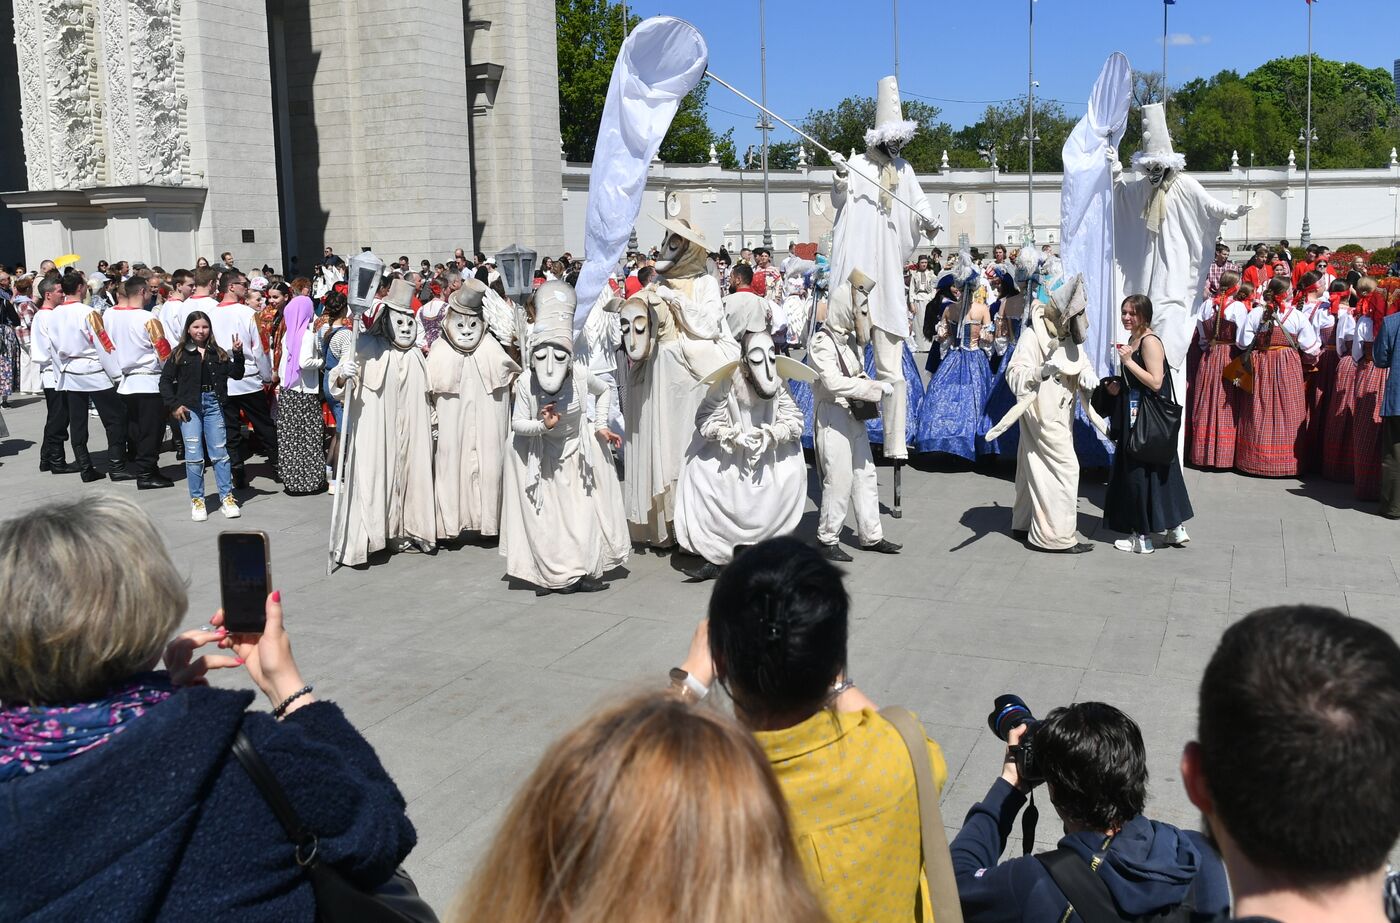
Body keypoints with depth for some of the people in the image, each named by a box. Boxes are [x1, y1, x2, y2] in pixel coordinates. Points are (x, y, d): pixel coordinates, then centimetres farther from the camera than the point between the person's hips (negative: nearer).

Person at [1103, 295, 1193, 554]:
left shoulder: (1149, 341, -16)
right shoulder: (1132, 340, 13)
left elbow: (1155, 382, -23)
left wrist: (1128, 361, -24)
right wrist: (1118, 386, 6)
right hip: (1135, 416, 10)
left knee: (1141, 473, -3)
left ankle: (1143, 537, 5)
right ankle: (1175, 528, 20)